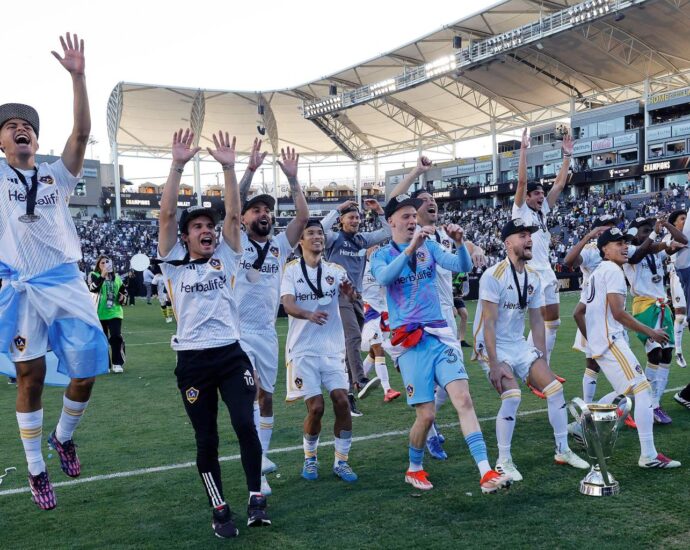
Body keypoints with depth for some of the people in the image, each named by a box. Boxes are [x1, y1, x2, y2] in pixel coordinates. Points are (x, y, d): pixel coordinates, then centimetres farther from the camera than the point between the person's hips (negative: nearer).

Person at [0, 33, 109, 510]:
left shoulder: (56, 174, 11)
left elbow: (81, 133, -3)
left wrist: (78, 77, -13)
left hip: (67, 284, 2)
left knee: (86, 374, 0)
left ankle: (64, 437, 30)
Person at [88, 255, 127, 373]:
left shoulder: (117, 277, 12)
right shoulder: (94, 275, -1)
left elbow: (124, 292, 22)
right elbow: (92, 288, -22)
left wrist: (123, 298, 0)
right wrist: (103, 275, -29)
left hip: (114, 313, 2)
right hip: (99, 314, -2)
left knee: (116, 337, -9)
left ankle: (118, 363, -1)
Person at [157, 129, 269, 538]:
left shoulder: (226, 258, 9)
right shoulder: (174, 264, 5)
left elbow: (234, 214, -1)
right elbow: (167, 215, -5)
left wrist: (229, 168, -11)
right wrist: (178, 165, -14)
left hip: (232, 354, 1)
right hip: (193, 360, 0)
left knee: (246, 425, -9)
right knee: (207, 440, 7)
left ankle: (257, 499, 8)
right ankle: (220, 511, 20)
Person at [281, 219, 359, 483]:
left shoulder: (335, 270, 6)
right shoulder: (291, 270, -1)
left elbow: (351, 295, -11)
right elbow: (287, 304, -16)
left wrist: (349, 291, -36)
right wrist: (309, 315, -37)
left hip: (333, 348, 2)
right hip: (303, 349, -2)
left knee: (342, 401, -6)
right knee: (316, 407, -6)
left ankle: (341, 461, 10)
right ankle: (310, 457, 20)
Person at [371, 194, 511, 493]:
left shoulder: (429, 246, 11)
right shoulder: (381, 255, 2)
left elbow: (462, 266, 0)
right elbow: (384, 277, -21)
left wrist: (459, 243, -19)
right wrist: (411, 247, -30)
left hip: (440, 334, 3)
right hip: (409, 342, -3)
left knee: (463, 399, -11)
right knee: (426, 414, -4)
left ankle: (486, 474, -12)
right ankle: (414, 469, 22)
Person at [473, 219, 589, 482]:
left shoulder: (533, 277, 4)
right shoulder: (494, 275, -18)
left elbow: (536, 321, 11)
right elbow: (489, 323, -20)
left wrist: (541, 359, 9)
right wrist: (494, 365, -23)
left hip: (519, 344, 7)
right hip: (491, 345, -7)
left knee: (555, 388, 1)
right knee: (512, 396, -24)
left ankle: (563, 451, 19)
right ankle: (503, 461, -6)